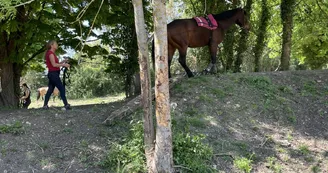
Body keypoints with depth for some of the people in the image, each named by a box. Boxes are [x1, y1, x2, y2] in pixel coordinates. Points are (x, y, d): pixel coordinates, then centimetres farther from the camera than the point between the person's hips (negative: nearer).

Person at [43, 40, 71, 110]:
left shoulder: (52, 53, 19)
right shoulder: (50, 53, -11)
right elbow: (54, 64, -18)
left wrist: (63, 61, 9)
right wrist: (64, 65, -15)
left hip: (53, 74, 10)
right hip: (53, 73, -10)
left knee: (50, 90, 10)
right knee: (62, 88, -10)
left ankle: (45, 105, 12)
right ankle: (66, 105, -11)